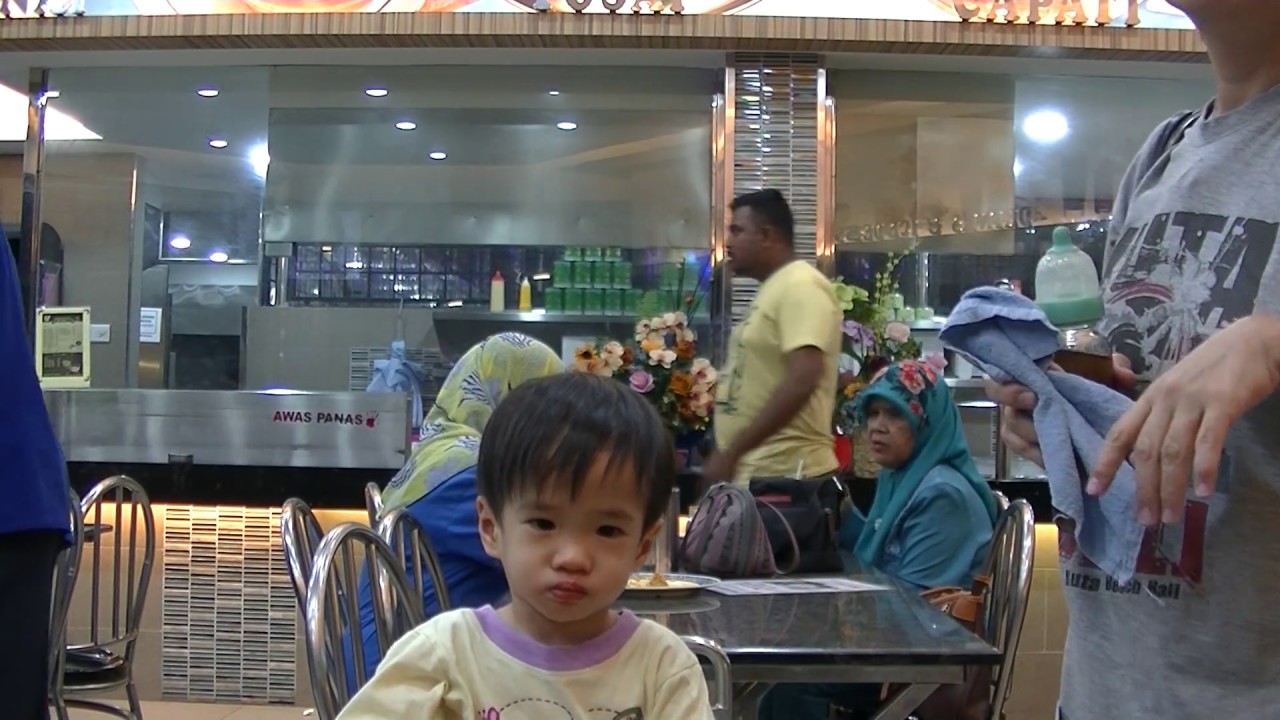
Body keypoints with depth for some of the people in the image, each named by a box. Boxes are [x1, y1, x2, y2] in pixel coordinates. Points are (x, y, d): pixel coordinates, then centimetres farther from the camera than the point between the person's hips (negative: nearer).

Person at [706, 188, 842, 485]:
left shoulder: (801, 287, -13)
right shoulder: (773, 289, 17)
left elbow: (802, 382, -25)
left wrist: (732, 452, -23)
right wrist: (727, 454, 20)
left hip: (784, 474, -10)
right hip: (752, 471, 10)